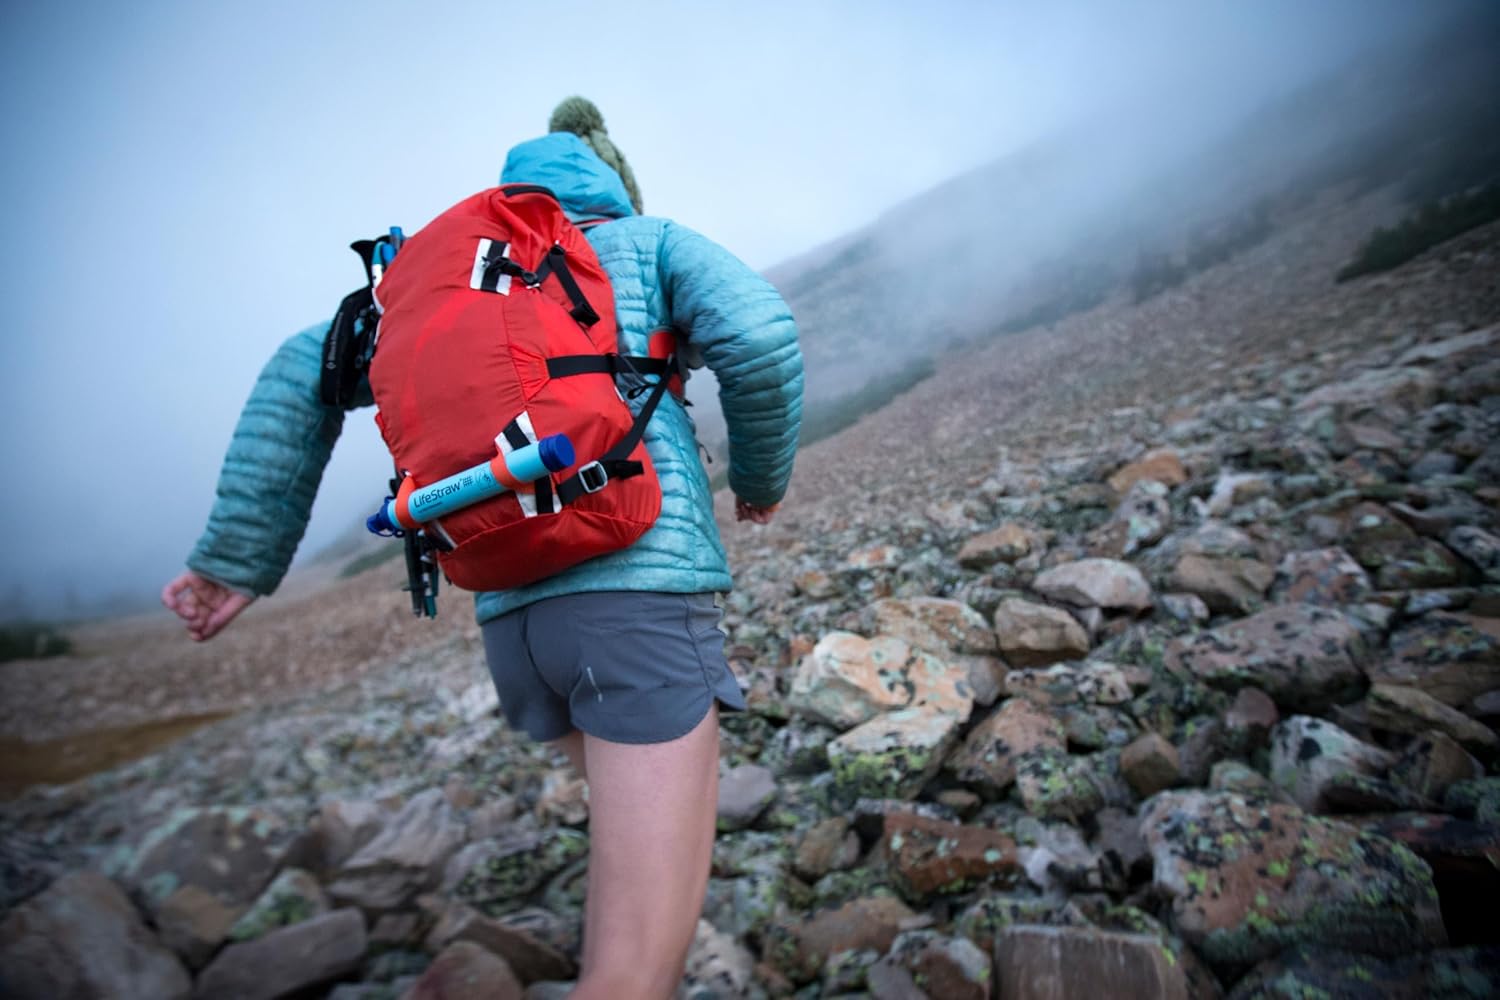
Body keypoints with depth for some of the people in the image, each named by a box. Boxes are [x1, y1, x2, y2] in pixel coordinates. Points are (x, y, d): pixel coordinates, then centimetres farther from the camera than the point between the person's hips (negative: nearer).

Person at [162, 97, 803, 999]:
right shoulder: (652, 241, 14)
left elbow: (306, 372, 15)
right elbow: (759, 336, -5)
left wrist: (238, 558, 15)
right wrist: (765, 473, 13)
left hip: (517, 621, 6)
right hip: (644, 593, -6)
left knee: (659, 817, 34)